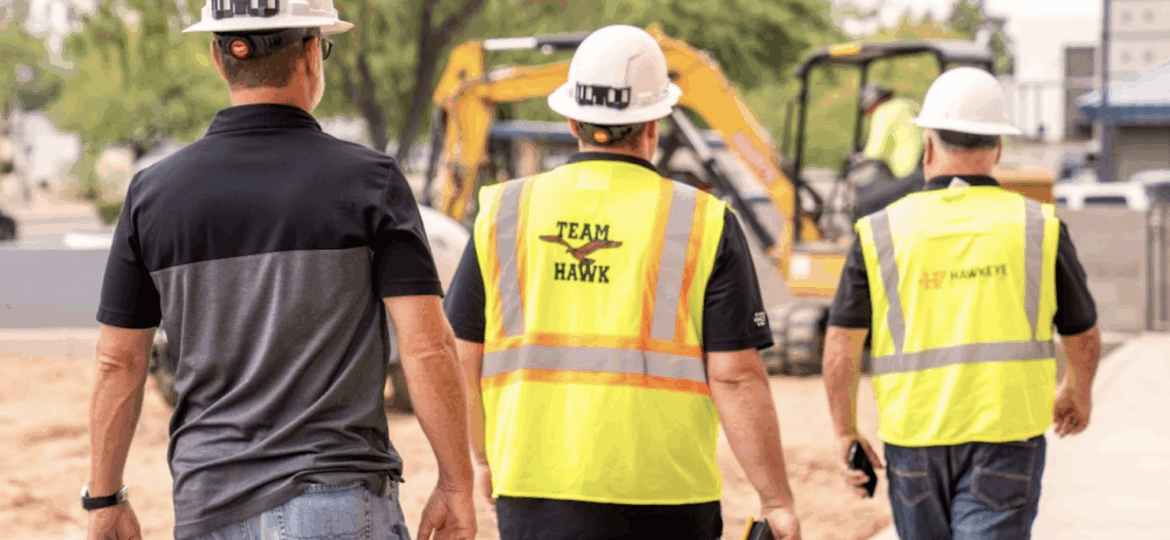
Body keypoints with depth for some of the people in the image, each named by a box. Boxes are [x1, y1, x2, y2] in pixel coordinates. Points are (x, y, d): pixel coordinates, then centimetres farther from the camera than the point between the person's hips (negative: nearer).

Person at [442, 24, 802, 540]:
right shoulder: (704, 224, -3)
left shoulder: (503, 213, 4)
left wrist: (485, 457, 24)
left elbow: (462, 359, 9)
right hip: (661, 496, -1)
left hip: (537, 484, 1)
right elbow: (736, 377, -7)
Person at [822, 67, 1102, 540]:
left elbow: (840, 348, -2)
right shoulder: (1039, 228, 0)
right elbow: (1084, 340, 11)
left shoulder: (881, 232, -1)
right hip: (1007, 433, -1)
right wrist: (1077, 392, 31)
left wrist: (845, 432, 10)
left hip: (914, 434, 2)